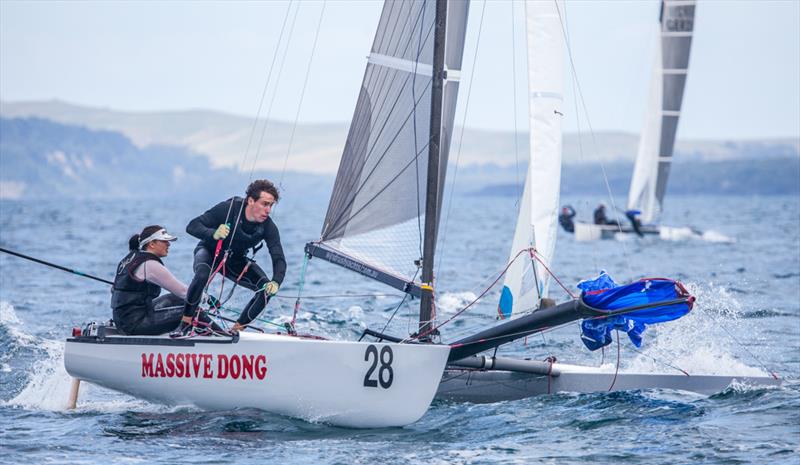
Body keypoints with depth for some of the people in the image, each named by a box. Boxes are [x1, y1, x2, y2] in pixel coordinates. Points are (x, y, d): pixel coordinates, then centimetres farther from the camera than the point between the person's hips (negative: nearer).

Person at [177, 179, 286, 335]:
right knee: (202, 275, -37)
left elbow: (279, 259, -26)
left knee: (267, 289, -17)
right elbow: (192, 226, -29)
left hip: (235, 260, 4)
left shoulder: (268, 227, -23)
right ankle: (185, 324, -22)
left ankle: (236, 330, -2)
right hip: (210, 252, -4)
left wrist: (276, 282, -47)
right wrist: (213, 234, -50)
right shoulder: (228, 208, -31)